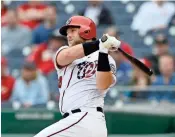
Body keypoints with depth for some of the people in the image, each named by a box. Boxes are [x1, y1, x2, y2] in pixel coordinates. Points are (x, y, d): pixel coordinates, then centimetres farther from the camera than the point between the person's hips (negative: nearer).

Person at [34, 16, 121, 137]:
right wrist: (100, 44, -19)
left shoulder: (106, 59, 6)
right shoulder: (63, 52, 19)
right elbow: (67, 55, -8)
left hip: (86, 119, -7)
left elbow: (102, 85, -14)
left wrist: (103, 51, -22)